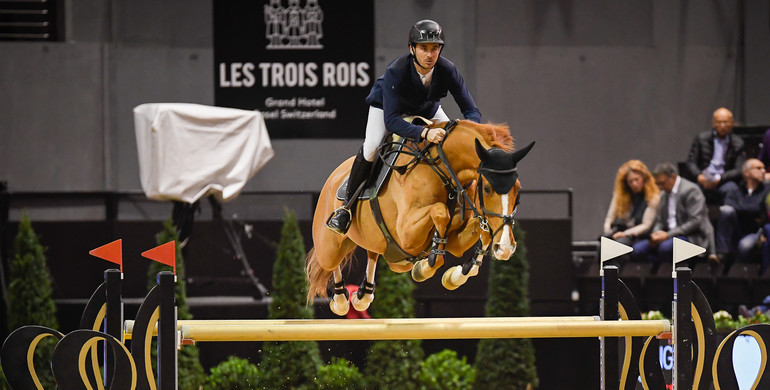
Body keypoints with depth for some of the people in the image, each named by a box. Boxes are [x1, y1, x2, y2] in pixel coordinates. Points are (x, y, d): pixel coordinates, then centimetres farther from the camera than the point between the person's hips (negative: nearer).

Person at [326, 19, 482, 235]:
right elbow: (391, 119, -46)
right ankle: (347, 206, -10)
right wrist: (424, 133, -62)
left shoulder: (447, 70, -29)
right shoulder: (396, 72, -39)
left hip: (427, 109, 4)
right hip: (387, 106, -4)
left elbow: (471, 111, -26)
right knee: (371, 148, -27)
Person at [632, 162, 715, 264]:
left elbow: (695, 222, -17)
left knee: (666, 247, -39)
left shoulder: (690, 190, -9)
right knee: (637, 250, -12)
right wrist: (655, 235, -5)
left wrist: (668, 235, -20)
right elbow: (659, 221, 20)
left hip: (693, 237, -8)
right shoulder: (664, 194, 16)